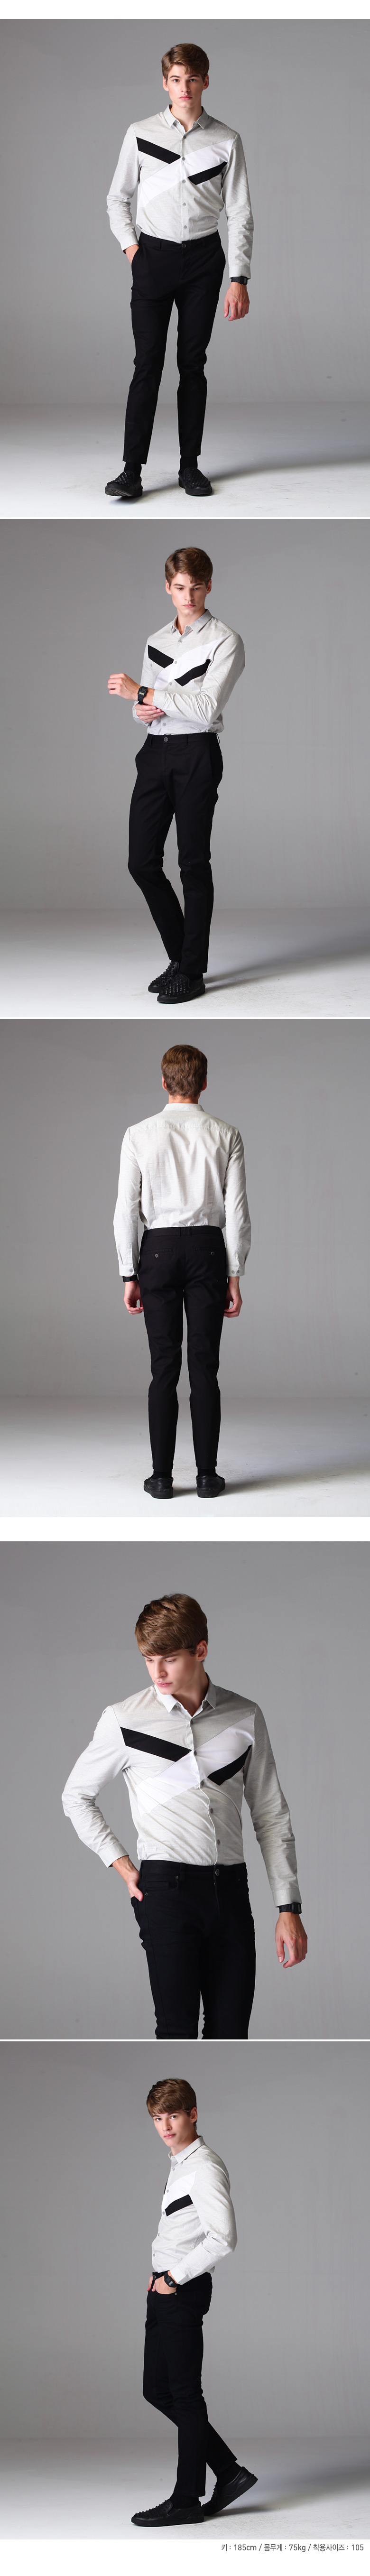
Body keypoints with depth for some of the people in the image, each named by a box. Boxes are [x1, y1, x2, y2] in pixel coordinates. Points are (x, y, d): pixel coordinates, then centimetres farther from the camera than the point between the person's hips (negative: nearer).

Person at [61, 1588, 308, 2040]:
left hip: (230, 1887, 3)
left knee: (230, 2032, 2)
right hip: (166, 1885, -3)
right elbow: (77, 1796, 14)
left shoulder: (245, 1718, 7)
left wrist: (289, 1907, 6)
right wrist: (120, 1864, 3)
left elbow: (271, 1816, 11)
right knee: (178, 2030, -8)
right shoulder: (124, 1720, 1)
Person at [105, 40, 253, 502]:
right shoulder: (141, 134, 1)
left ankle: (190, 464, 13)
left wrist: (240, 280, -6)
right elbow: (118, 197, 12)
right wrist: (130, 246, -2)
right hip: (153, 256, -1)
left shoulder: (226, 141, 0)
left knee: (193, 363, 5)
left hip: (203, 257, 1)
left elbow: (241, 213, 0)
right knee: (148, 363, -6)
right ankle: (132, 470, -7)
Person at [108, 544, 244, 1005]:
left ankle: (192, 971, 5)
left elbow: (208, 707, -17)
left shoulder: (224, 641, -5)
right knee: (142, 861, 3)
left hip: (196, 754, -6)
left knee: (194, 863, -2)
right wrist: (142, 711, -2)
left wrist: (143, 693, -17)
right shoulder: (157, 641, 16)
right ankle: (181, 957, 18)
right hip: (156, 753, 6)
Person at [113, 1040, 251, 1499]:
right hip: (208, 1250, 0)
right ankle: (207, 1475, 5)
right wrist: (234, 1276, 3)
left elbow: (127, 1209, -4)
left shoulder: (140, 1135, -4)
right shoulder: (225, 1135, -2)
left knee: (164, 1367, 4)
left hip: (158, 1251, 0)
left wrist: (130, 1276, 2)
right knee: (205, 1366, 4)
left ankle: (162, 1477, 5)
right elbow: (238, 1211, -4)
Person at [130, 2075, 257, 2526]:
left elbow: (222, 2240, -24)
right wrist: (162, 2277, 14)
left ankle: (187, 2499, 4)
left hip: (184, 2291, -10)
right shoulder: (180, 2164, 15)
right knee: (157, 2390, 12)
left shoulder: (204, 2168, -15)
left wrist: (175, 2278, -17)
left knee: (184, 2394, -3)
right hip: (165, 2289, 10)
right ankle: (229, 2472, 17)